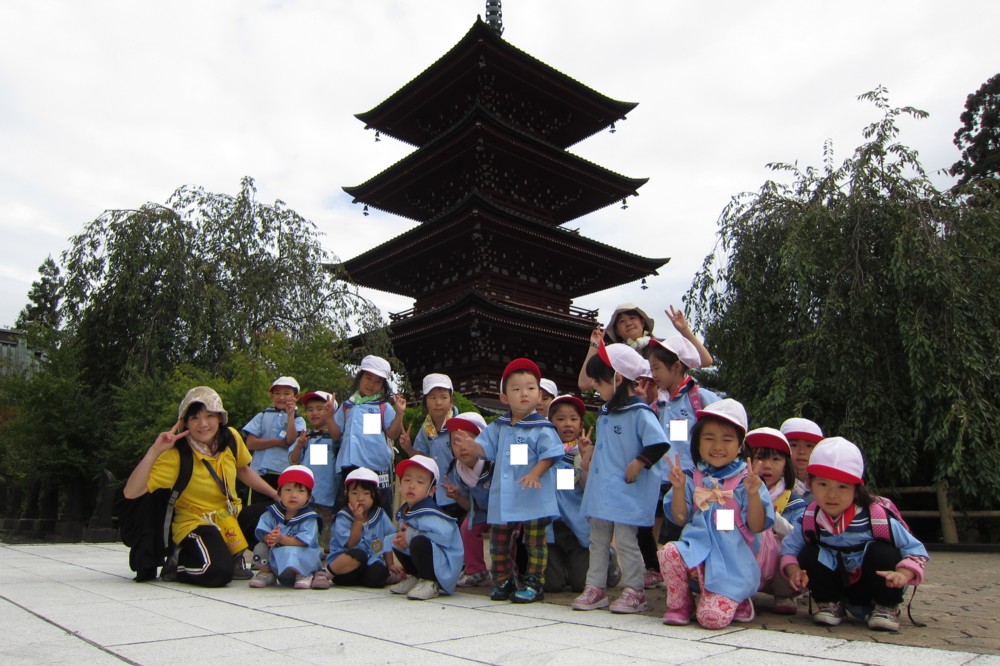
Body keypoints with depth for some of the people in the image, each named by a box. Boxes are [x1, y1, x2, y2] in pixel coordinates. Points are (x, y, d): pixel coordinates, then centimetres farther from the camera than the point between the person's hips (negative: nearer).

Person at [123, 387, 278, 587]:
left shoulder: (231, 438, -5)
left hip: (233, 516, 6)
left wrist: (276, 495, 8)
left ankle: (235, 557, 8)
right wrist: (154, 451, -34)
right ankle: (178, 563, 2)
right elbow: (131, 492, -26)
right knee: (218, 573, -31)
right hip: (195, 523, -6)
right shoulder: (176, 455, -19)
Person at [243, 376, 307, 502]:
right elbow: (250, 443, -1)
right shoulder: (263, 416, 9)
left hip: (285, 474, -1)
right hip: (260, 472, 1)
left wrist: (290, 415, -14)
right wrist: (278, 442, -9)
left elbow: (292, 440, -13)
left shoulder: (297, 420, 6)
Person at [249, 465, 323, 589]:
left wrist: (281, 539, -35)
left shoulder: (309, 518, -12)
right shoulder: (271, 514, 2)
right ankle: (266, 573, 11)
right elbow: (262, 532, -8)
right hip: (275, 554, 5)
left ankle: (303, 575, -4)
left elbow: (303, 541, -23)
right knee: (260, 548, -15)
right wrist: (269, 538, -33)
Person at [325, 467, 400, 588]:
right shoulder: (342, 518, -7)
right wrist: (358, 520, -23)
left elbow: (387, 542, 14)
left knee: (379, 574, -30)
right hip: (341, 563, -3)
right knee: (358, 555, -36)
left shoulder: (380, 515, 5)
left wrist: (390, 564, 9)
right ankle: (327, 574, -13)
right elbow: (351, 544, -17)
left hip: (372, 562, 3)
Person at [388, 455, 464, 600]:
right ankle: (415, 578, 25)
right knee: (396, 543, 12)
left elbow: (446, 535, -38)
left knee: (419, 542, -33)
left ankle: (430, 583, -12)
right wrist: (400, 538, -17)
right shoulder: (402, 513, 3)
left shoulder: (427, 514, -24)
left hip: (444, 567, -9)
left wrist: (412, 536, -27)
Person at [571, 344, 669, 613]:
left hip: (626, 492, -9)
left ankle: (634, 592, 15)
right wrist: (589, 449, 15)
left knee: (625, 541, 0)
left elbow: (659, 444, -26)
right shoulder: (604, 413, 12)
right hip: (601, 490, 9)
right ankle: (595, 588, 24)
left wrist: (637, 464, -22)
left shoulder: (640, 413, -16)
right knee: (597, 540, 14)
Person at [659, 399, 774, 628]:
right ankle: (679, 605, -2)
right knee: (669, 552, -31)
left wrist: (753, 493, -19)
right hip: (697, 549, 3)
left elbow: (757, 527, -4)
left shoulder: (745, 480, 0)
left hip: (732, 560, -2)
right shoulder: (693, 478, 7)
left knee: (713, 617, -17)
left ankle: (738, 601, 20)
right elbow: (680, 519, 3)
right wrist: (678, 487, -11)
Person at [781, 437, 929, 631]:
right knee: (809, 554, -24)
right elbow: (790, 547, -8)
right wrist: (794, 571, -29)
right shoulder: (809, 518, -18)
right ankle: (830, 604, 3)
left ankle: (886, 608, -4)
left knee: (882, 552, -31)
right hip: (838, 585, 2)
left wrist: (903, 574, -38)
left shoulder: (877, 517, -27)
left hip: (873, 586, -2)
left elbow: (916, 549, -19)